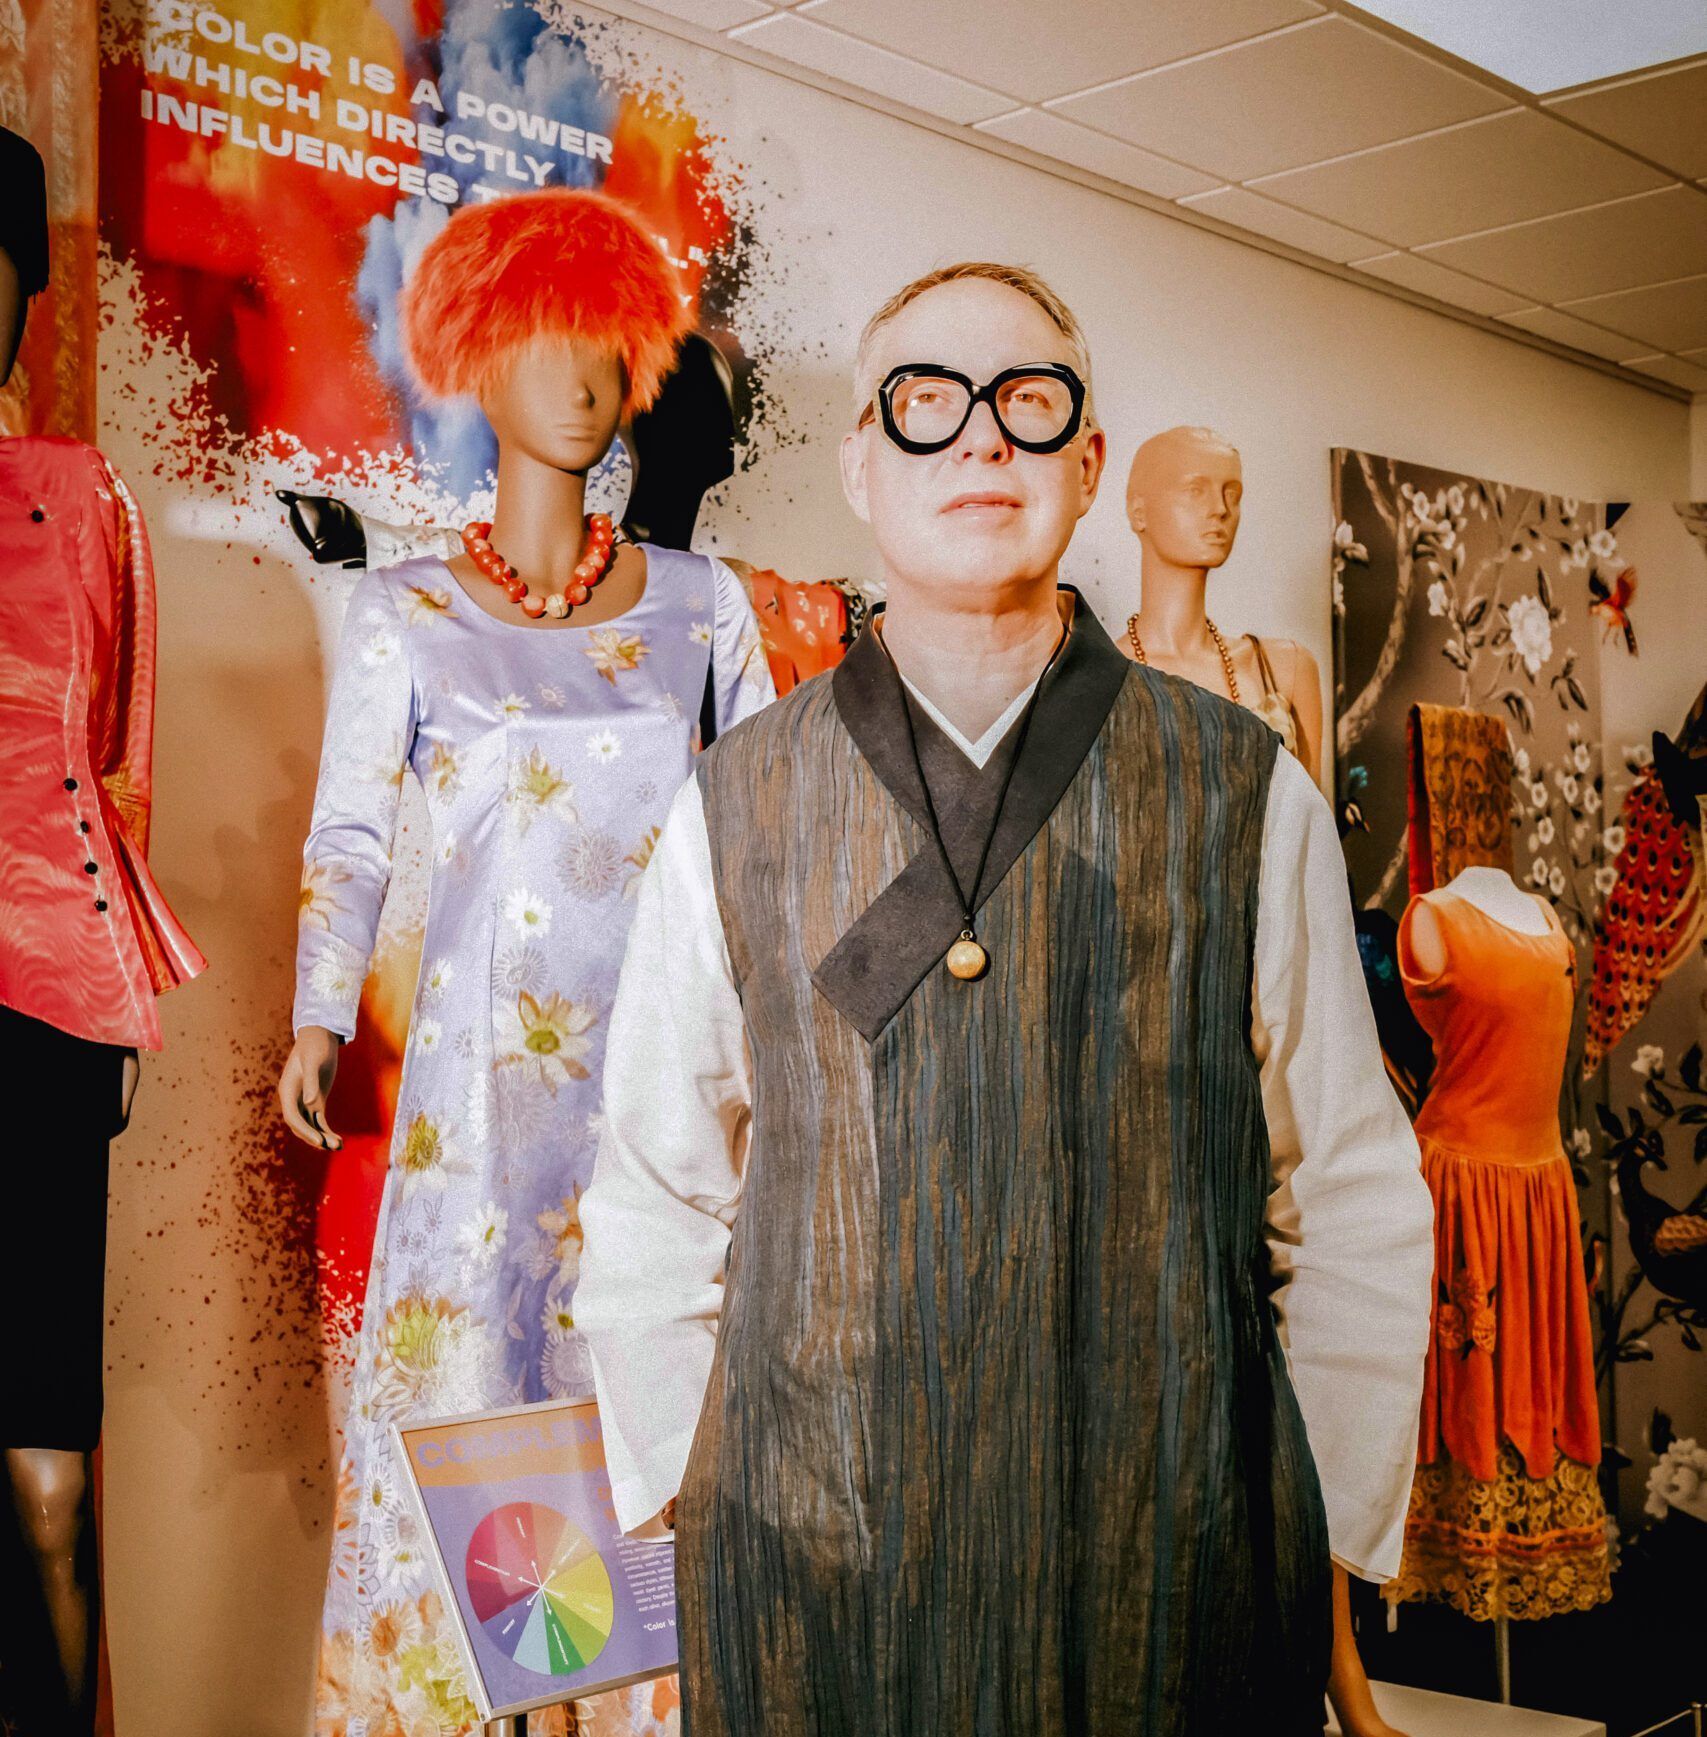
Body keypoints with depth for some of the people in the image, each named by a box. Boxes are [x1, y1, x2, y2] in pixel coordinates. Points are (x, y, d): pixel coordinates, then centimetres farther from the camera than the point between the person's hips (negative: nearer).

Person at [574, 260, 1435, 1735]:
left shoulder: (1249, 799, -2)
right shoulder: (735, 808, 0)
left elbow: (1355, 1207, 2)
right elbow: (653, 1198, 7)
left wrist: (1326, 1539, 1)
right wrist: (691, 1496, 4)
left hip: (1174, 1576, 0)